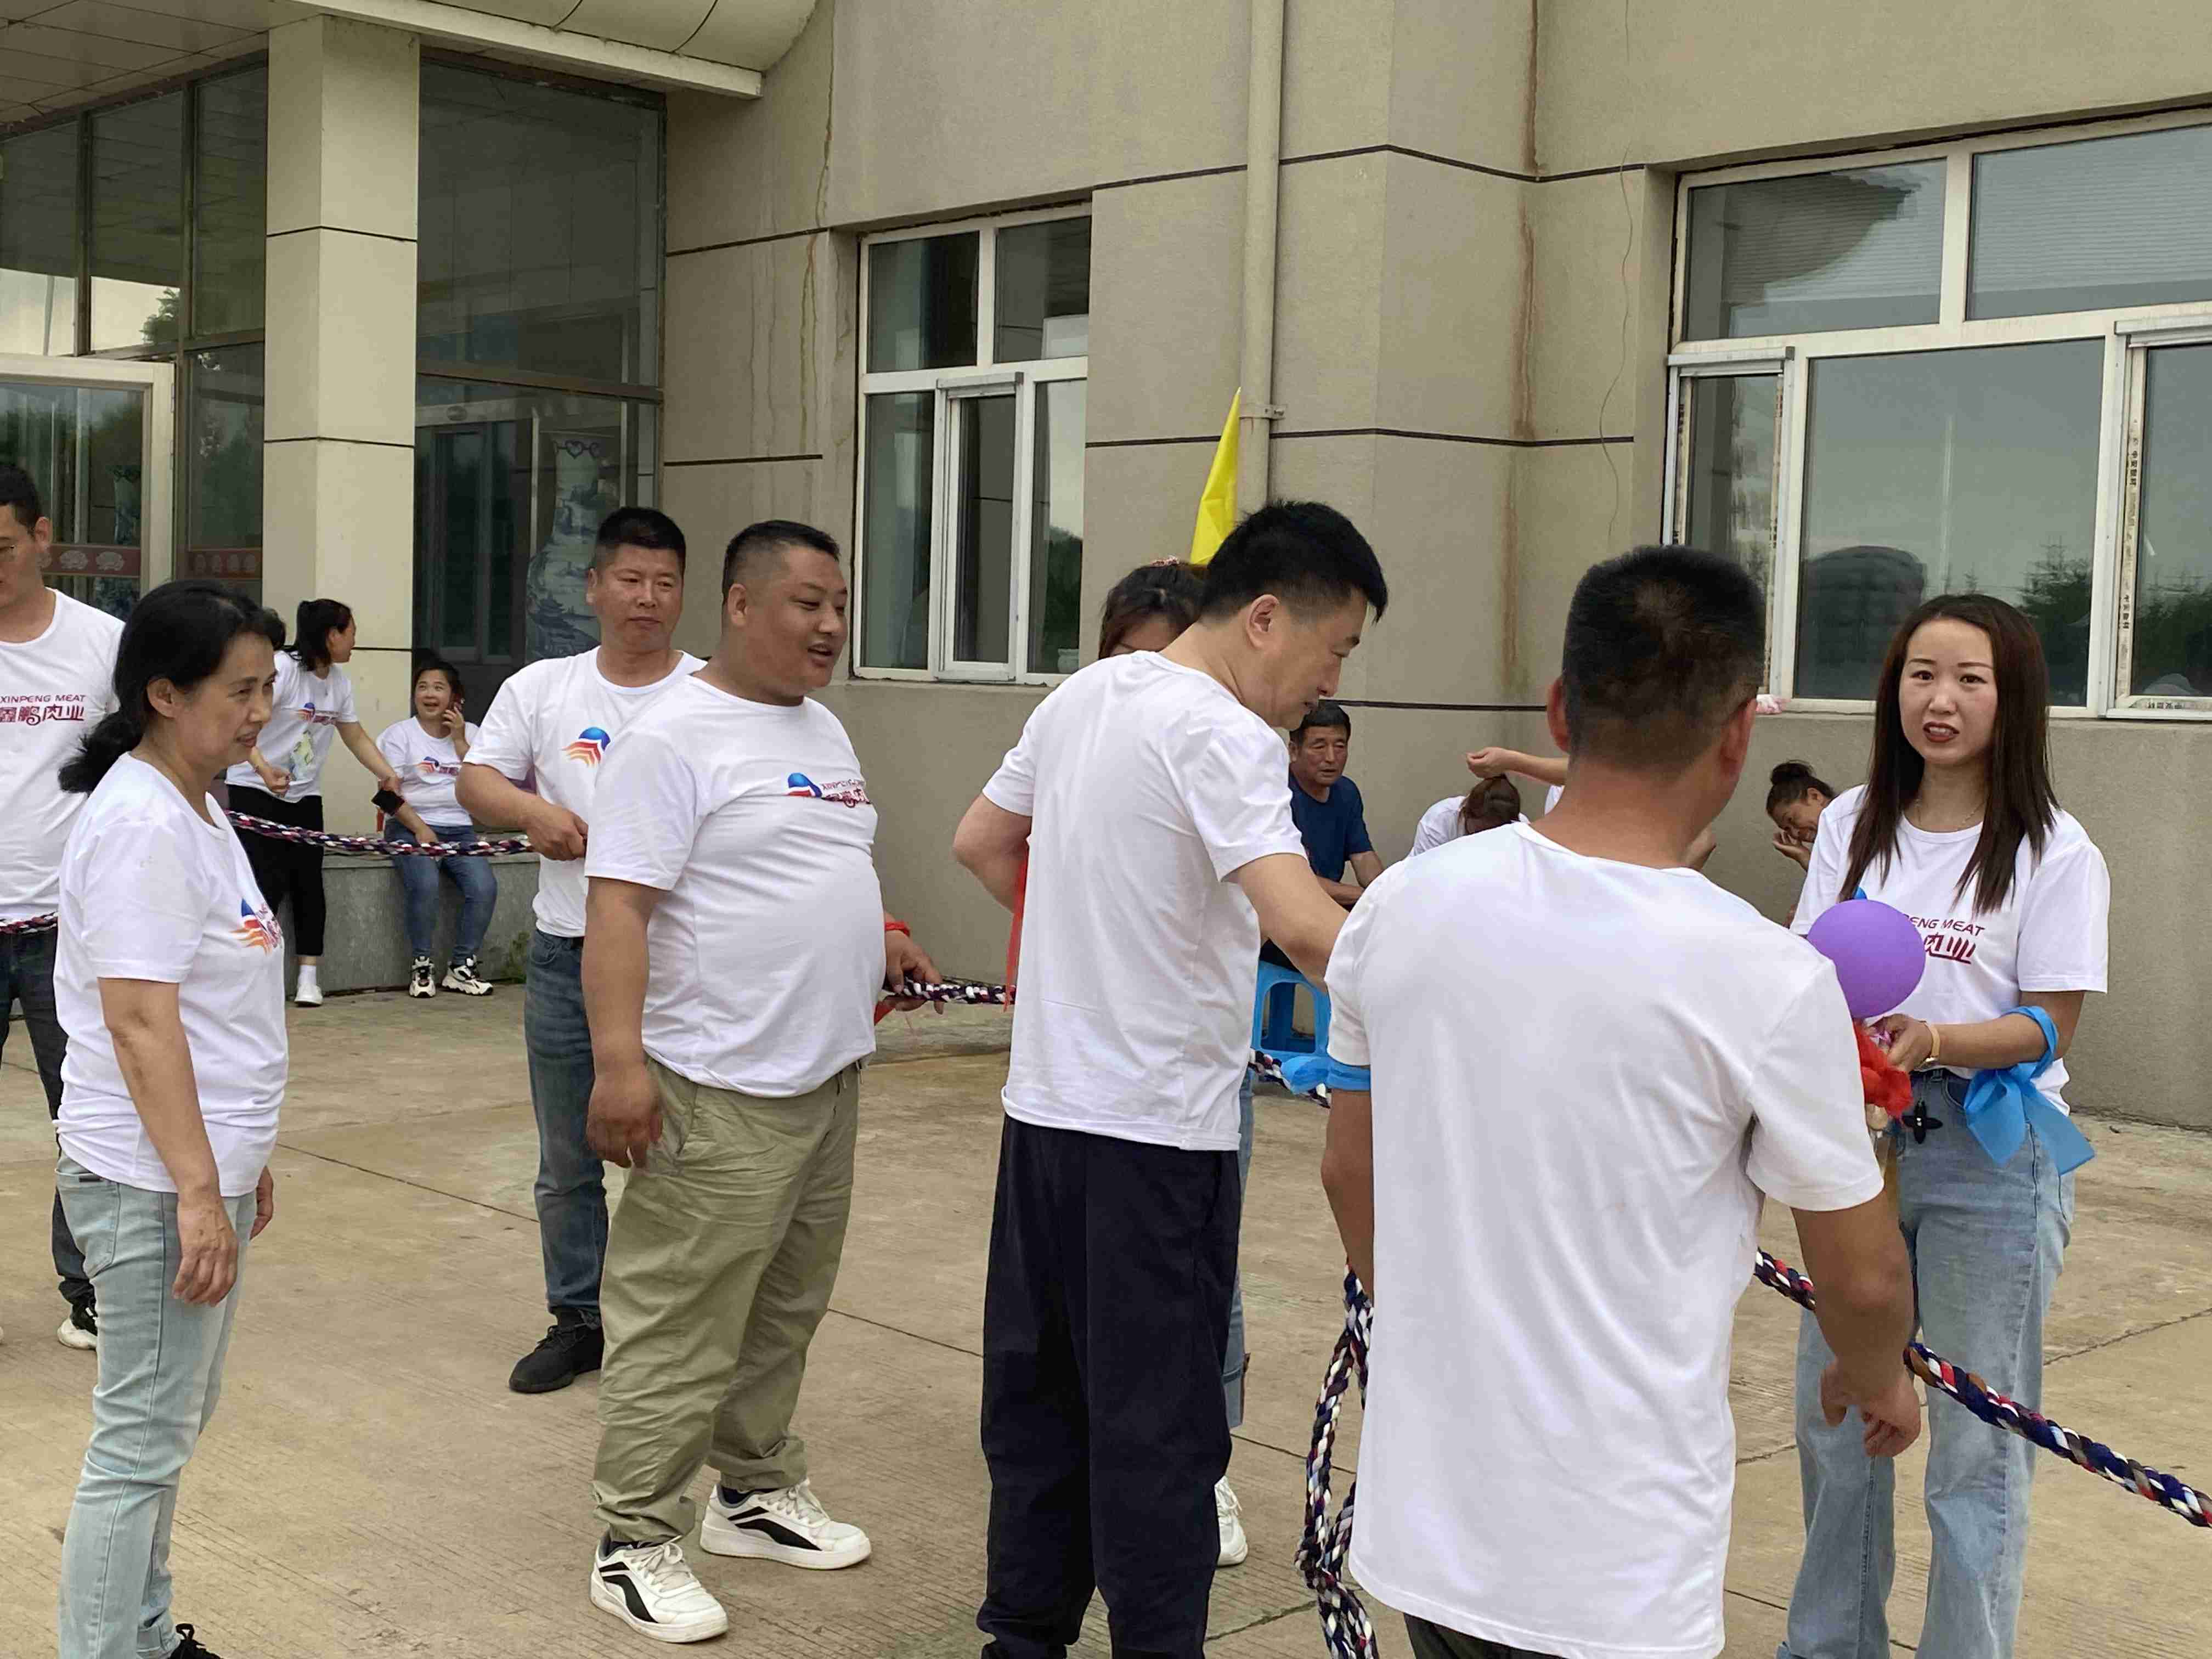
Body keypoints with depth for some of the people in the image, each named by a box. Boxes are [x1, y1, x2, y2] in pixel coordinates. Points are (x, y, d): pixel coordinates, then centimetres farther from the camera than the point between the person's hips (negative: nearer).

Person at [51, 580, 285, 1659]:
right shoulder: (139, 823, -18)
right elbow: (137, 1018, -23)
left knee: (175, 1417, 19)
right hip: (153, 1182, -10)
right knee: (142, 1440, -2)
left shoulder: (196, 809, 12)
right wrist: (197, 1191, -24)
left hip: (202, 1166, 10)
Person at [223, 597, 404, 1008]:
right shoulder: (282, 668, -17)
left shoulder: (340, 681, 7)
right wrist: (263, 768, -41)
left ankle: (309, 976, 5)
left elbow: (355, 736, 14)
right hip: (257, 789, -7)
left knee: (308, 880, 1)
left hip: (304, 793, 7)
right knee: (268, 879, -13)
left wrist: (387, 773, 0)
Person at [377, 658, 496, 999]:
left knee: (485, 887, -23)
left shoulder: (471, 735, 13)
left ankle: (462, 967, -7)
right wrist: (420, 829, -15)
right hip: (410, 827, -3)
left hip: (459, 829, 3)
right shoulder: (400, 734, 5)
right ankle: (421, 966, -13)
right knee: (425, 885, -32)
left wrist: (459, 740, -5)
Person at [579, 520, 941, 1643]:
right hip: (723, 1089, -9)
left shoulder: (823, 729, 15)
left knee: (785, 1310, 19)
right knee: (683, 1329, -1)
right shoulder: (674, 737, -13)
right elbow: (618, 907, -19)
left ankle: (757, 1493, 34)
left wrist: (879, 938, 14)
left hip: (830, 1076, 9)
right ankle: (636, 1543, 10)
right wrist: (619, 1062, -26)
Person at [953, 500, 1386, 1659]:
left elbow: (977, 846, 21)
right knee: (1158, 1424, 1)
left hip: (1044, 1106, 8)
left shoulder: (1080, 696, 9)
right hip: (1156, 1127, -8)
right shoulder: (1220, 734, -17)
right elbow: (1302, 923, -30)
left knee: (1040, 1391, 17)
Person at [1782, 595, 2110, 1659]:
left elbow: (2050, 1025, -9)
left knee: (1975, 1450, 2)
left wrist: (1938, 1039, -27)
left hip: (1990, 1162, -5)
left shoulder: (2053, 852, -8)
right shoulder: (1854, 824, 6)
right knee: (1832, 1420, 14)